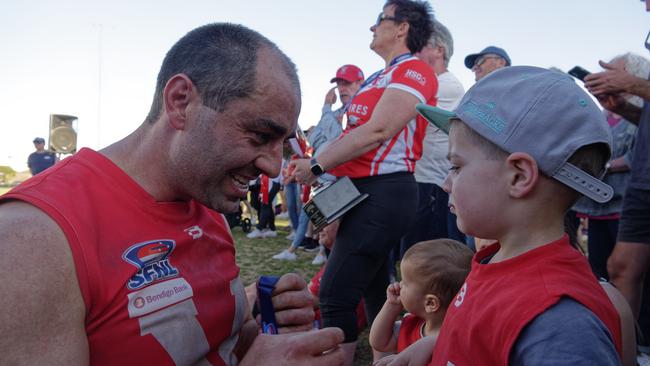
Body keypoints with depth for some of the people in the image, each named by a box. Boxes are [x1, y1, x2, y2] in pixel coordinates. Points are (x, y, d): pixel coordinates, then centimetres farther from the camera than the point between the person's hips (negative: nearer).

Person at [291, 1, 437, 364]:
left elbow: (378, 131, -20)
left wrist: (317, 166, -17)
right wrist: (315, 165, 7)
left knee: (336, 293, -12)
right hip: (363, 190, 10)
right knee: (374, 287, 18)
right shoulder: (380, 78, 20)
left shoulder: (414, 70, -9)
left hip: (385, 192, -10)